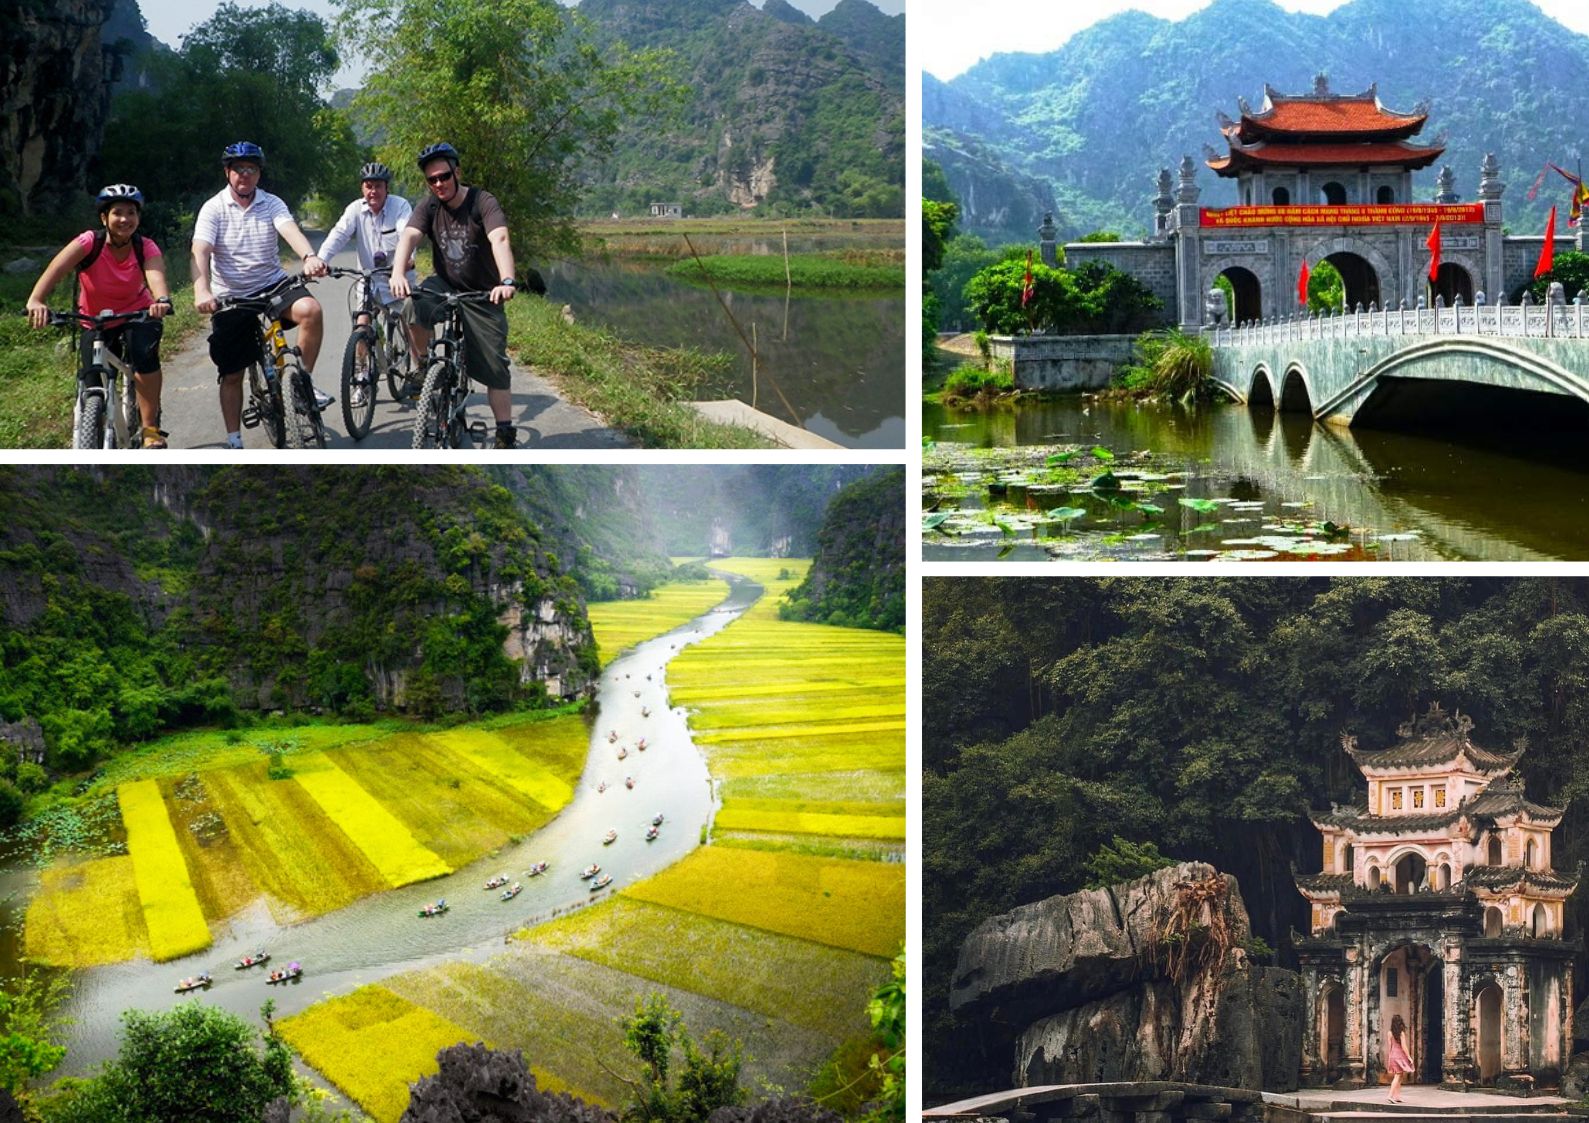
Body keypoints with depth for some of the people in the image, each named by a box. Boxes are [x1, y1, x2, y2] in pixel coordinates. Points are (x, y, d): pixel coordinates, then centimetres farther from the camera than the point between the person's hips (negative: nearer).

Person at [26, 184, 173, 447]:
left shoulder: (146, 247, -17)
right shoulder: (89, 242, -22)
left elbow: (156, 275, -38)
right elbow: (57, 267, -38)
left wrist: (162, 300, -62)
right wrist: (35, 300, -57)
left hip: (138, 315, -1)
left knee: (144, 354, -30)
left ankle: (151, 427, -18)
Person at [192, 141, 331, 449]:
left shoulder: (272, 204, -2)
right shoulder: (214, 208, -6)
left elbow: (290, 231, -21)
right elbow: (200, 252, -19)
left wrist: (310, 257, -44)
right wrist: (202, 290, -38)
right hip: (231, 298, 0)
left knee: (310, 310, -30)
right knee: (231, 375, 2)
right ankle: (234, 441, 16)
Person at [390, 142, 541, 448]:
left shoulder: (483, 202, -17)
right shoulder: (429, 207, -6)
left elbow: (499, 239, -33)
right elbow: (409, 236, -22)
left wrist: (507, 281, -52)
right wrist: (398, 273, -43)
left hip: (483, 295, -2)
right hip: (445, 284, 2)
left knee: (494, 366, -3)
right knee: (417, 307, -31)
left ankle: (506, 433, 8)